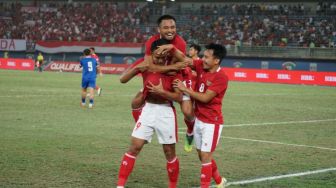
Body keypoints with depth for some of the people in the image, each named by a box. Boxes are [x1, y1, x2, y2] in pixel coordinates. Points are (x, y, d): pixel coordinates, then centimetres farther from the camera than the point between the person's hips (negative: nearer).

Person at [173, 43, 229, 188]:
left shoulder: (221, 77, -20)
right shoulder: (201, 66, 0)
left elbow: (205, 98, -23)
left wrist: (185, 89, -19)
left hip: (212, 122, -8)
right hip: (198, 120, 8)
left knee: (205, 157, -4)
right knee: (202, 155, 17)